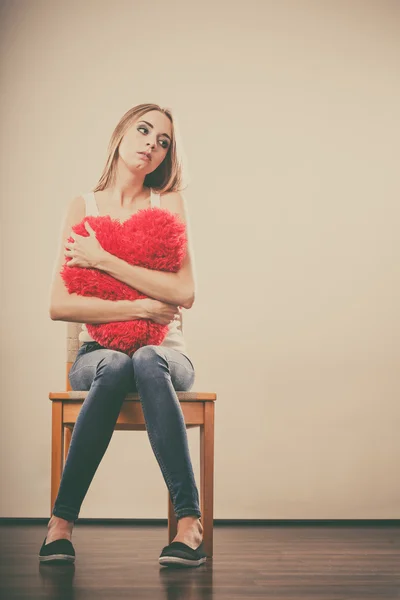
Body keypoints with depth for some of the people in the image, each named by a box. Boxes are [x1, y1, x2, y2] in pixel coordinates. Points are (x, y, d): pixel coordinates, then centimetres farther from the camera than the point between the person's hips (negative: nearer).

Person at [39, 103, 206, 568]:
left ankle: (189, 520, -39)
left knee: (147, 362, -36)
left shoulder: (168, 203, 4)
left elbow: (184, 294, -10)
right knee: (115, 366, -36)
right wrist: (138, 308, -12)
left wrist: (103, 260, -12)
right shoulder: (83, 207, 4)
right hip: (97, 352, 0)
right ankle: (61, 520, -29)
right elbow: (59, 306, -4)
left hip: (164, 351, 0)